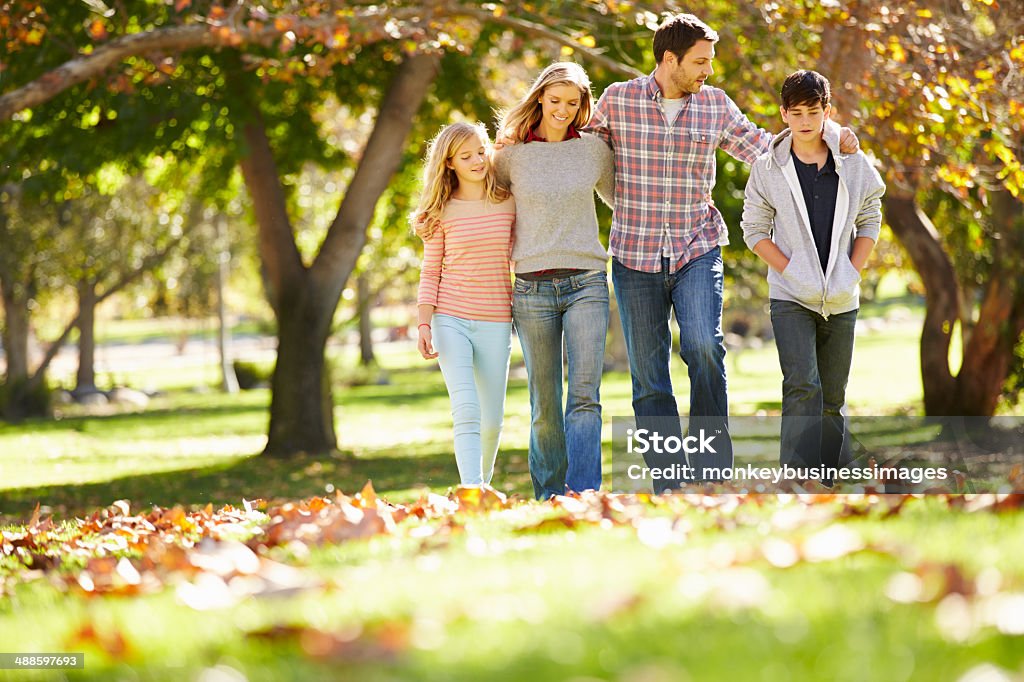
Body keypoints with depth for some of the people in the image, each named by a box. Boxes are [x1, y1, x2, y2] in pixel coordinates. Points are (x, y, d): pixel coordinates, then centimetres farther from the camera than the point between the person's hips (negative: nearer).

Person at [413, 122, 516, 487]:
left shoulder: (509, 204, 5)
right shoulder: (442, 212, 1)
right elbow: (430, 272, 3)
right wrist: (424, 324, -6)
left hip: (494, 322, 2)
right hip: (450, 319, -2)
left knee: (492, 419, 6)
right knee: (467, 411, -16)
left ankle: (484, 481, 29)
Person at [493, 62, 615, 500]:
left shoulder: (594, 150, 8)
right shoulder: (511, 155, 5)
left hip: (586, 283, 0)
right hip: (533, 288, 0)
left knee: (585, 395, -13)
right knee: (545, 408, 2)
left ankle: (583, 495, -21)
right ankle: (549, 497, 11)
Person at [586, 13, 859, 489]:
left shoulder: (715, 105, 5)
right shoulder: (617, 100, -1)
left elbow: (762, 150, 13)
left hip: (697, 252, 0)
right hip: (635, 257, 0)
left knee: (704, 347, -22)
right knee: (648, 376, 2)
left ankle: (711, 474, -13)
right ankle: (668, 489, 9)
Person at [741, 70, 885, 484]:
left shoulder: (853, 165, 3)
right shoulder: (768, 168, -1)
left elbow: (869, 220, 11)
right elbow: (754, 231, 2)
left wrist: (853, 272, -2)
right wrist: (791, 271, -10)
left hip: (841, 299, 3)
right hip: (790, 297, -3)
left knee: (833, 397, 8)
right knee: (803, 387, -18)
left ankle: (827, 484, 16)